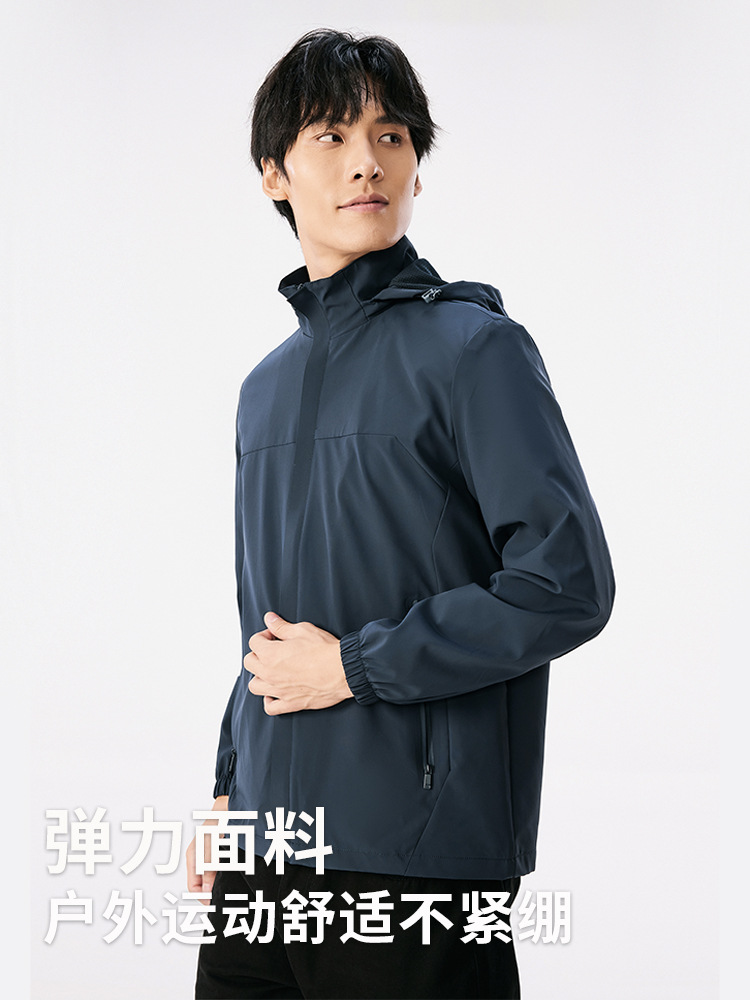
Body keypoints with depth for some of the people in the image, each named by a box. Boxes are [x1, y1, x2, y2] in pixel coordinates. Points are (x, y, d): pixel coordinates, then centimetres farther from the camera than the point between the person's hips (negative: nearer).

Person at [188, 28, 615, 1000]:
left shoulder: (471, 345, -7)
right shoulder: (267, 386, 15)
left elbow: (567, 582, -15)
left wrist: (355, 665, -12)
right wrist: (229, 786, 16)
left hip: (411, 854, -6)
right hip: (267, 845, 6)